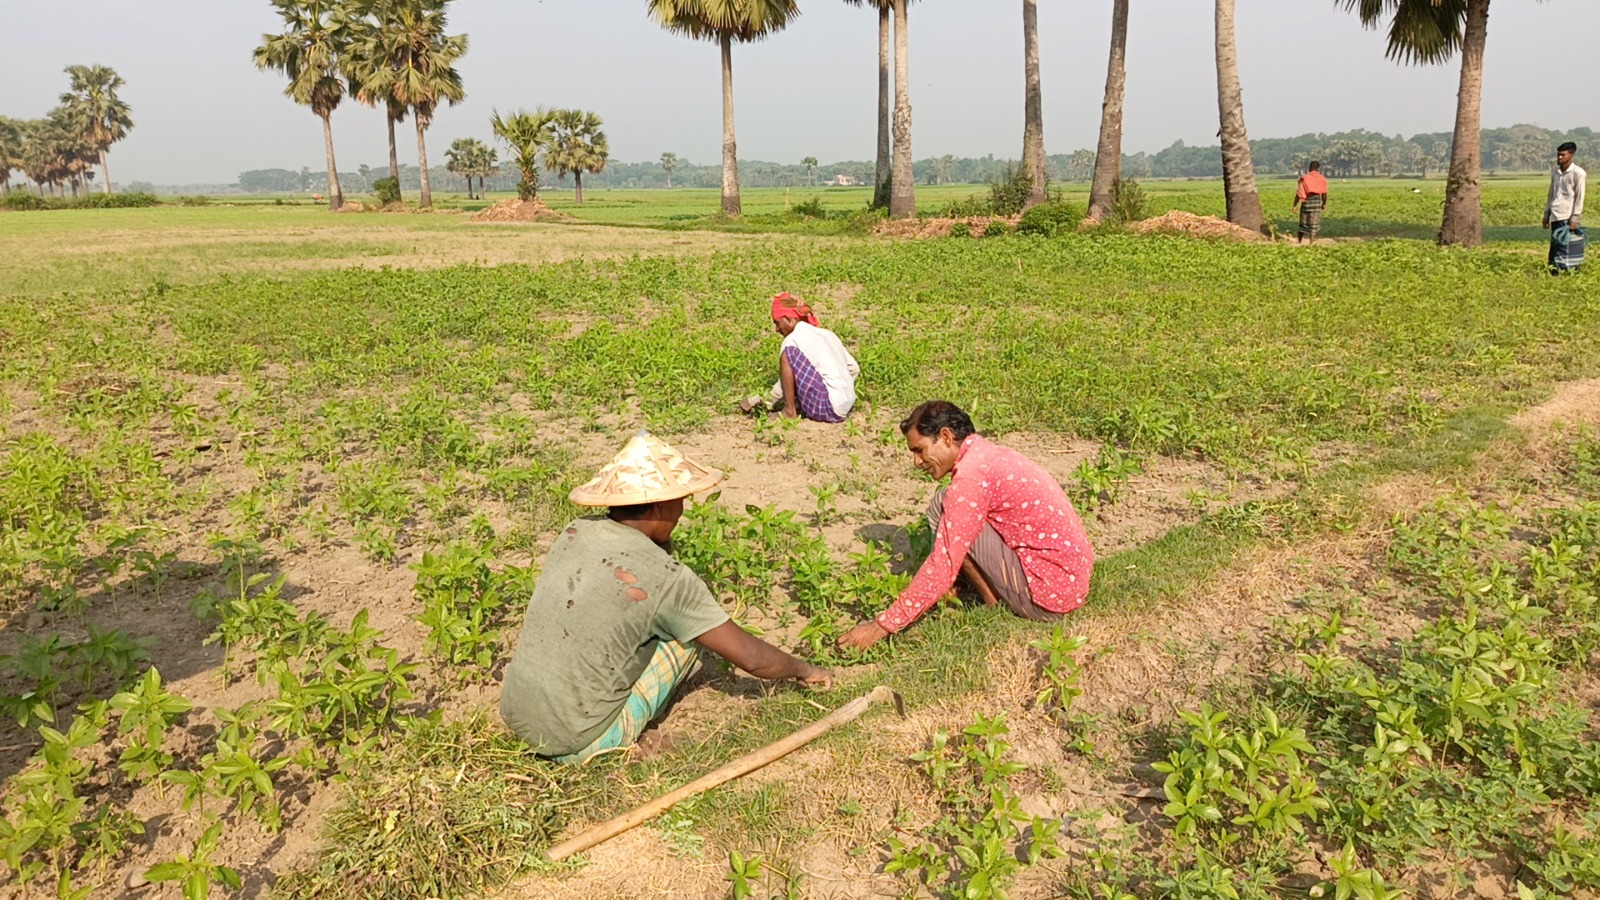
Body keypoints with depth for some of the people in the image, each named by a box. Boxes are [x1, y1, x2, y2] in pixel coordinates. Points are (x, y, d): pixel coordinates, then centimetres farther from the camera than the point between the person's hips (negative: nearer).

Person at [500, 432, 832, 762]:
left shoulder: (575, 532, -1)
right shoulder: (666, 578, -19)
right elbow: (751, 657, -9)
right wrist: (803, 669, 7)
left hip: (514, 716, 6)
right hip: (576, 743, -6)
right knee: (689, 634, 2)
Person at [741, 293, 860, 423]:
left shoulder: (792, 340, -3)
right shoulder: (826, 334, 19)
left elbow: (785, 383, 0)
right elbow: (854, 369, 20)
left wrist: (760, 401, 12)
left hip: (829, 407, -9)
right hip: (847, 406, 9)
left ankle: (789, 412, -5)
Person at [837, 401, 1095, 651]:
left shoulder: (971, 476, -18)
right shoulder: (989, 454, 12)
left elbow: (943, 568, -22)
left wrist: (883, 625, -17)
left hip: (1048, 598, -10)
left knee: (942, 508, -8)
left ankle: (994, 606, -1)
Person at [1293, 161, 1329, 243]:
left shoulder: (1304, 178, 0)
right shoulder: (1322, 179, 1)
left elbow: (1298, 193, -3)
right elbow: (1324, 194, 1)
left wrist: (1294, 205, 2)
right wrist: (1324, 203, 18)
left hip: (1306, 202, 1)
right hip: (1317, 201, -1)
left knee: (1303, 223, 13)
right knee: (1314, 224, 3)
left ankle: (1298, 241, 18)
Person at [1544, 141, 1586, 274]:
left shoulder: (1578, 173, -6)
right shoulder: (1554, 171, 11)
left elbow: (1580, 198, -7)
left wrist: (1575, 218, -12)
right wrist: (1546, 214, 15)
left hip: (1568, 217, -6)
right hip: (1556, 217, 6)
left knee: (1569, 248, -7)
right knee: (1555, 247, 4)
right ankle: (1554, 272, 6)